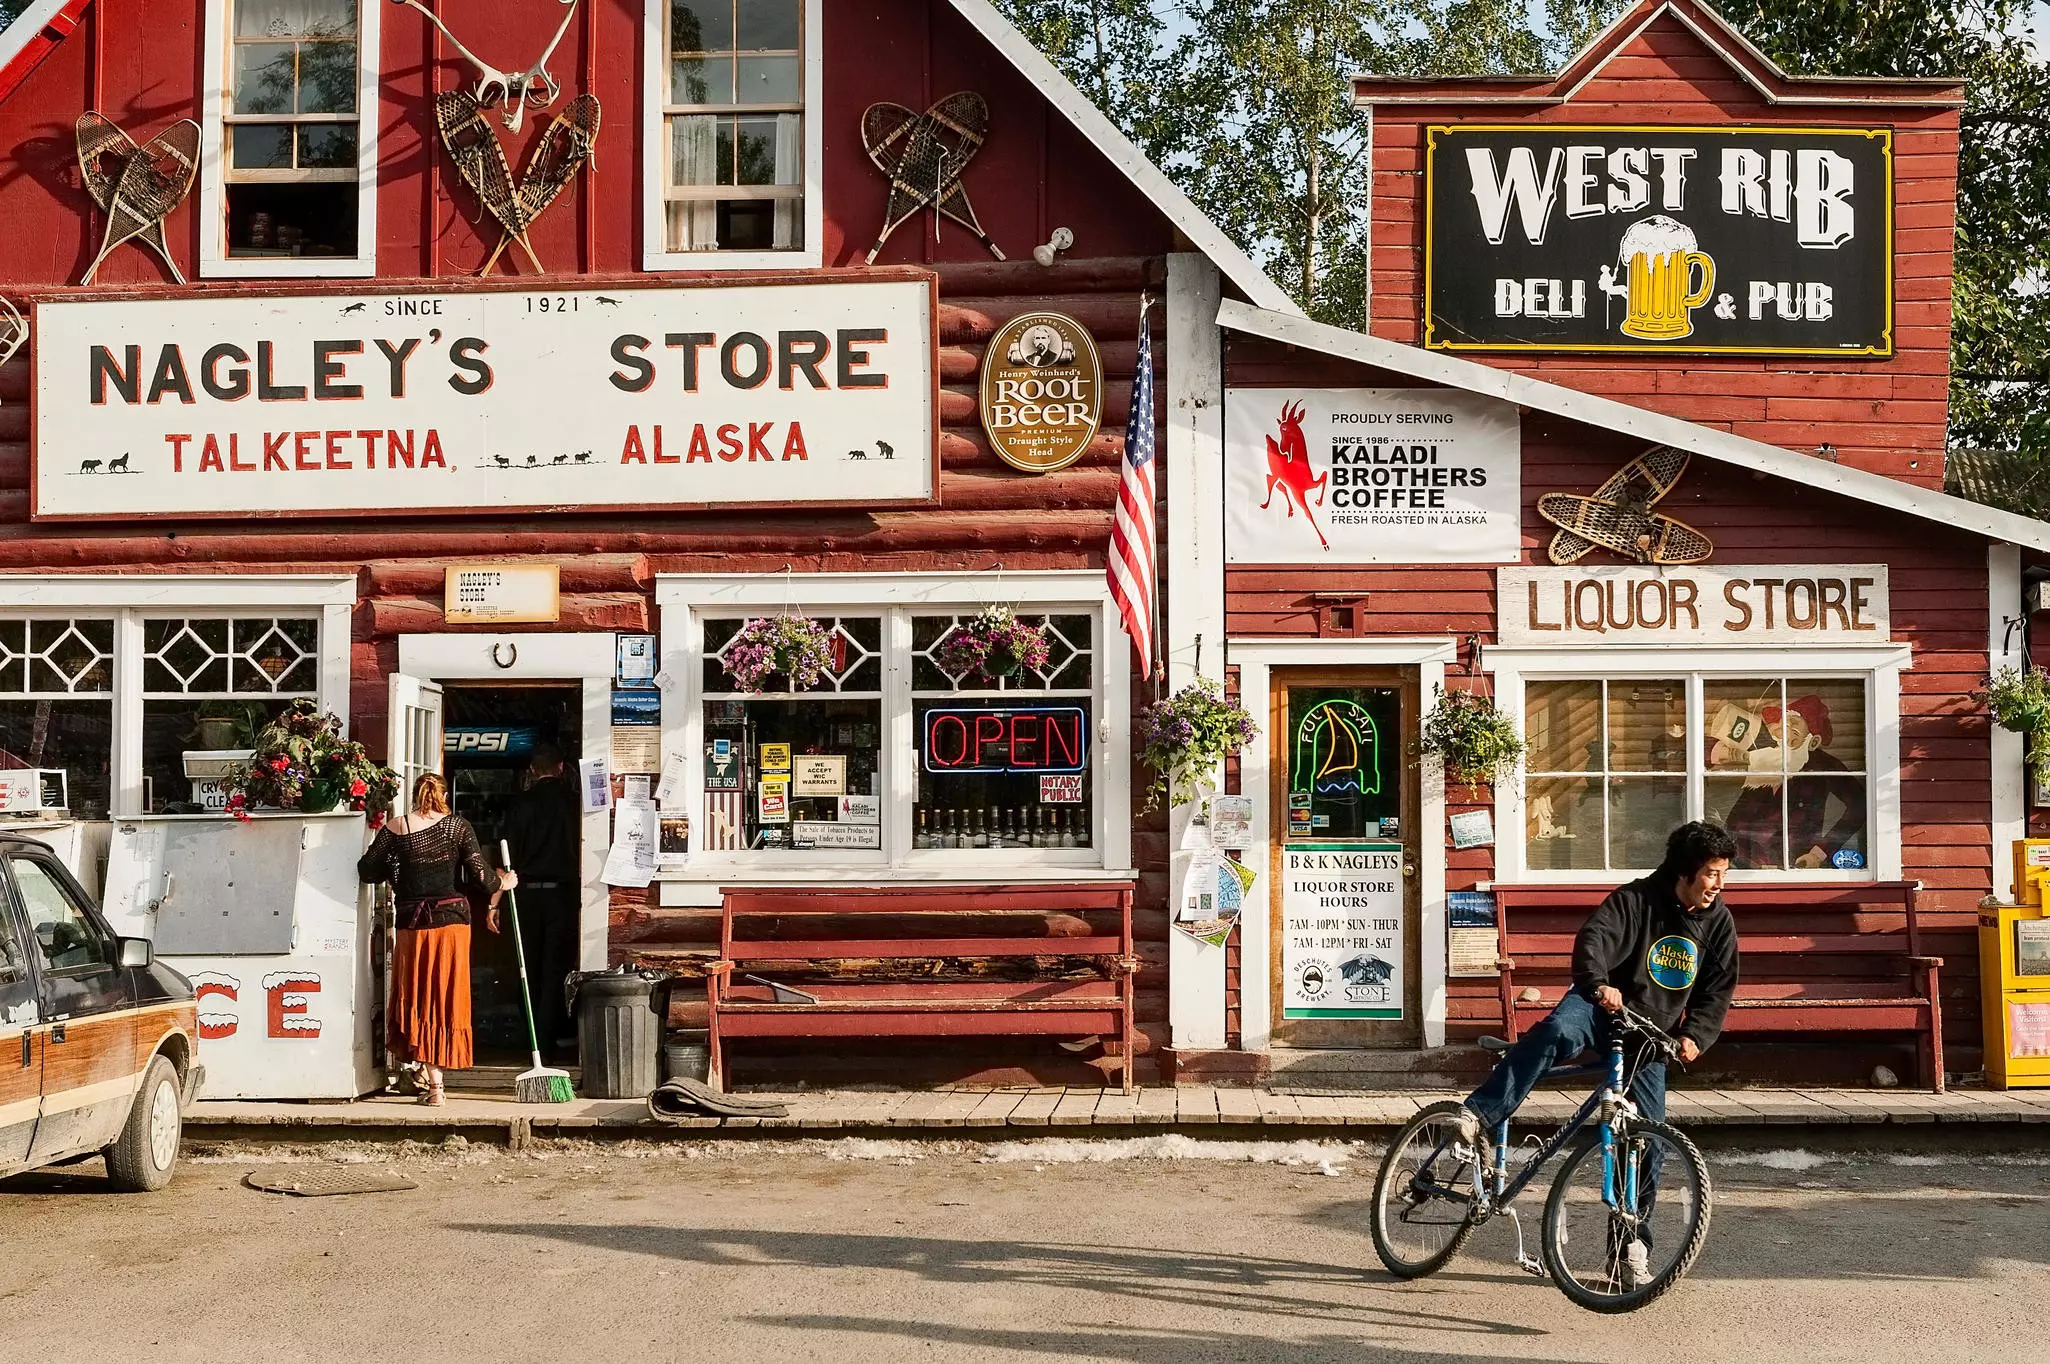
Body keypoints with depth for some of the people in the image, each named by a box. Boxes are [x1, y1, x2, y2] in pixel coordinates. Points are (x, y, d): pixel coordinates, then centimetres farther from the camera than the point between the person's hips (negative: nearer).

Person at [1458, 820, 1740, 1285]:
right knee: (1556, 1031, -39)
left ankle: (1633, 1246, 9)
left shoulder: (1719, 923, 2)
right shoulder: (1635, 899, -12)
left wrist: (1695, 1036, -12)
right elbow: (1593, 939, -26)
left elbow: (1717, 991, 6)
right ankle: (1478, 1115, -44)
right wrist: (1599, 984, -46)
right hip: (1603, 1007, -4)